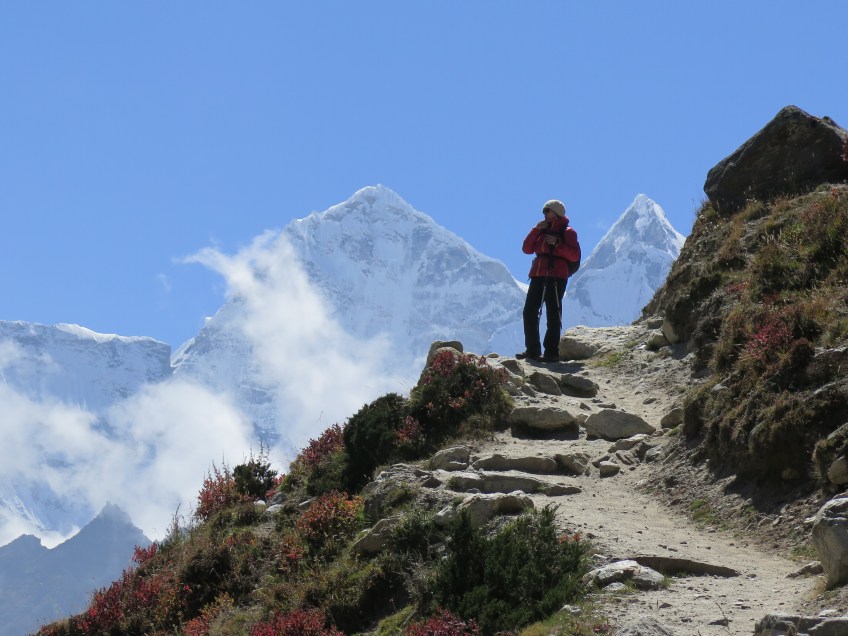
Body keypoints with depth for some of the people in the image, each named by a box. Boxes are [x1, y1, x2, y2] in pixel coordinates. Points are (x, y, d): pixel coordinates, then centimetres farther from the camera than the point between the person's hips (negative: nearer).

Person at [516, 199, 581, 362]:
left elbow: (575, 255, -9)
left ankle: (551, 352, -7)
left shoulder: (567, 232, 2)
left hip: (556, 277, -7)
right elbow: (527, 249, 11)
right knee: (529, 312, 4)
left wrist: (557, 244, -18)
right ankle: (532, 350, 9)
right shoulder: (543, 230, 20)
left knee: (553, 314, -7)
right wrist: (536, 230, 1)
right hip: (538, 275, 7)